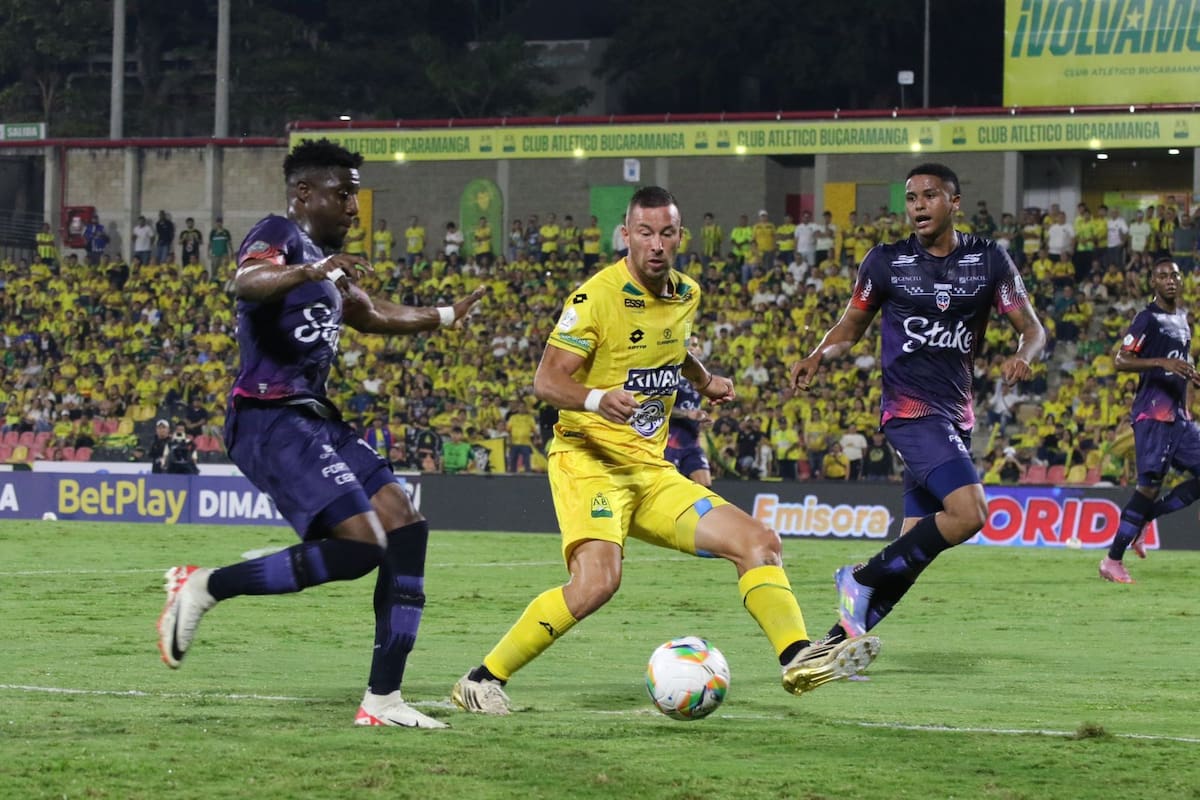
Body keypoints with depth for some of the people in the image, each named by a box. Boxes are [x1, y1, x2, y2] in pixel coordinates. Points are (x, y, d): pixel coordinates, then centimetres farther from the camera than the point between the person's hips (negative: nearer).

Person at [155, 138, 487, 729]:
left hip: (313, 417, 10)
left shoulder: (326, 260, 22)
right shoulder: (279, 236, -8)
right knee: (359, 545, -22)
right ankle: (205, 587, -9)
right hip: (269, 419, -10)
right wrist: (307, 273, -50)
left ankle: (383, 699, 2)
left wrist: (444, 317, 53)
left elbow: (369, 316, 42)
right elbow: (245, 281, -32)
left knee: (406, 530, 1)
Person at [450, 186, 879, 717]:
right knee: (597, 581, -29)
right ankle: (482, 680, -19)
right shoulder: (597, 296, -12)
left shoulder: (685, 295, 10)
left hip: (650, 470, 8)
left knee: (757, 541, -2)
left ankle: (798, 657, -7)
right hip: (588, 459, -8)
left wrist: (704, 380, 14)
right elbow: (546, 379, -16)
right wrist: (596, 399, -36)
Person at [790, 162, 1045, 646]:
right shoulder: (887, 261, 0)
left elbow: (1030, 327, 4)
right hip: (910, 409, -5)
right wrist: (817, 357, -10)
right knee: (969, 512, -24)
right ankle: (861, 579, -9)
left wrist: (1024, 356, -19)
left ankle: (838, 642, 12)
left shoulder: (988, 260, 5)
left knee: (916, 543, 3)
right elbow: (851, 326, 10)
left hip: (956, 416, 5)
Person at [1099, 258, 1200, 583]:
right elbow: (1121, 361, -15)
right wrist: (1163, 362, -26)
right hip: (1152, 413, -8)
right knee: (1150, 485, -11)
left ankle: (1142, 520, 11)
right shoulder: (1148, 318, -9)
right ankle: (1113, 560, -5)